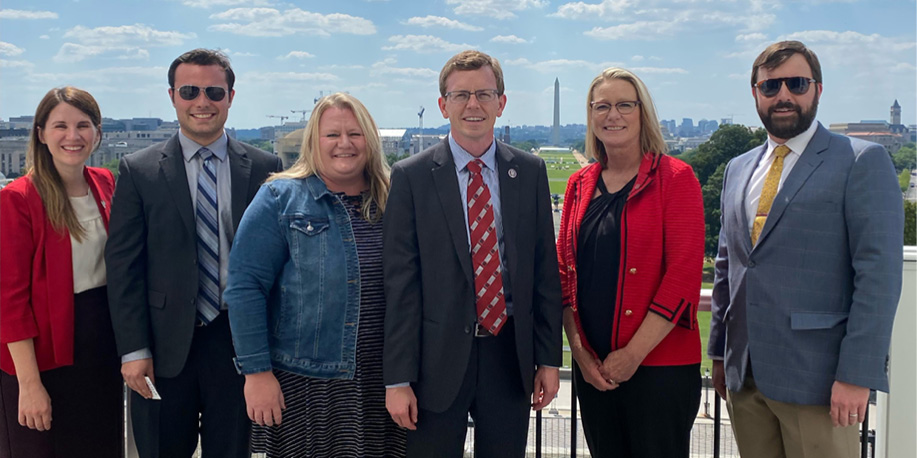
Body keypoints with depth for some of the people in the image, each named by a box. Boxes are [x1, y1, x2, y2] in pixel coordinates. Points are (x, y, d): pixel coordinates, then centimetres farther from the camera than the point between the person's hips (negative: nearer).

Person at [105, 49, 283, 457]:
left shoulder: (264, 169, 2)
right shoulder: (138, 171, 0)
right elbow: (123, 266, -2)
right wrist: (134, 350, -7)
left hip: (238, 343, 1)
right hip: (165, 348, 0)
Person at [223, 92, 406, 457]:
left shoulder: (392, 202, 7)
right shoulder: (280, 199, -4)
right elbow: (244, 287, -8)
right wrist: (256, 372, -12)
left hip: (380, 385, 3)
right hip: (300, 384, -3)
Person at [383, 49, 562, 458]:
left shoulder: (531, 173, 5)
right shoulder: (411, 177, -3)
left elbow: (545, 270, 6)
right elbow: (399, 282, -6)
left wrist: (549, 359, 3)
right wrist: (397, 379, -8)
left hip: (510, 355, 2)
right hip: (438, 359, -2)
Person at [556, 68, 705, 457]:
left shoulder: (675, 178, -6)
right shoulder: (581, 184, 9)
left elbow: (683, 273, -12)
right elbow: (565, 269, 9)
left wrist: (633, 353, -14)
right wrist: (578, 349, -2)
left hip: (659, 364, -4)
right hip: (592, 367, 5)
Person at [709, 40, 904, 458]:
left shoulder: (862, 161, -4)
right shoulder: (738, 170, 14)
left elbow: (879, 274, -10)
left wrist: (857, 374, -16)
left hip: (816, 377, -5)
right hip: (743, 376, 5)